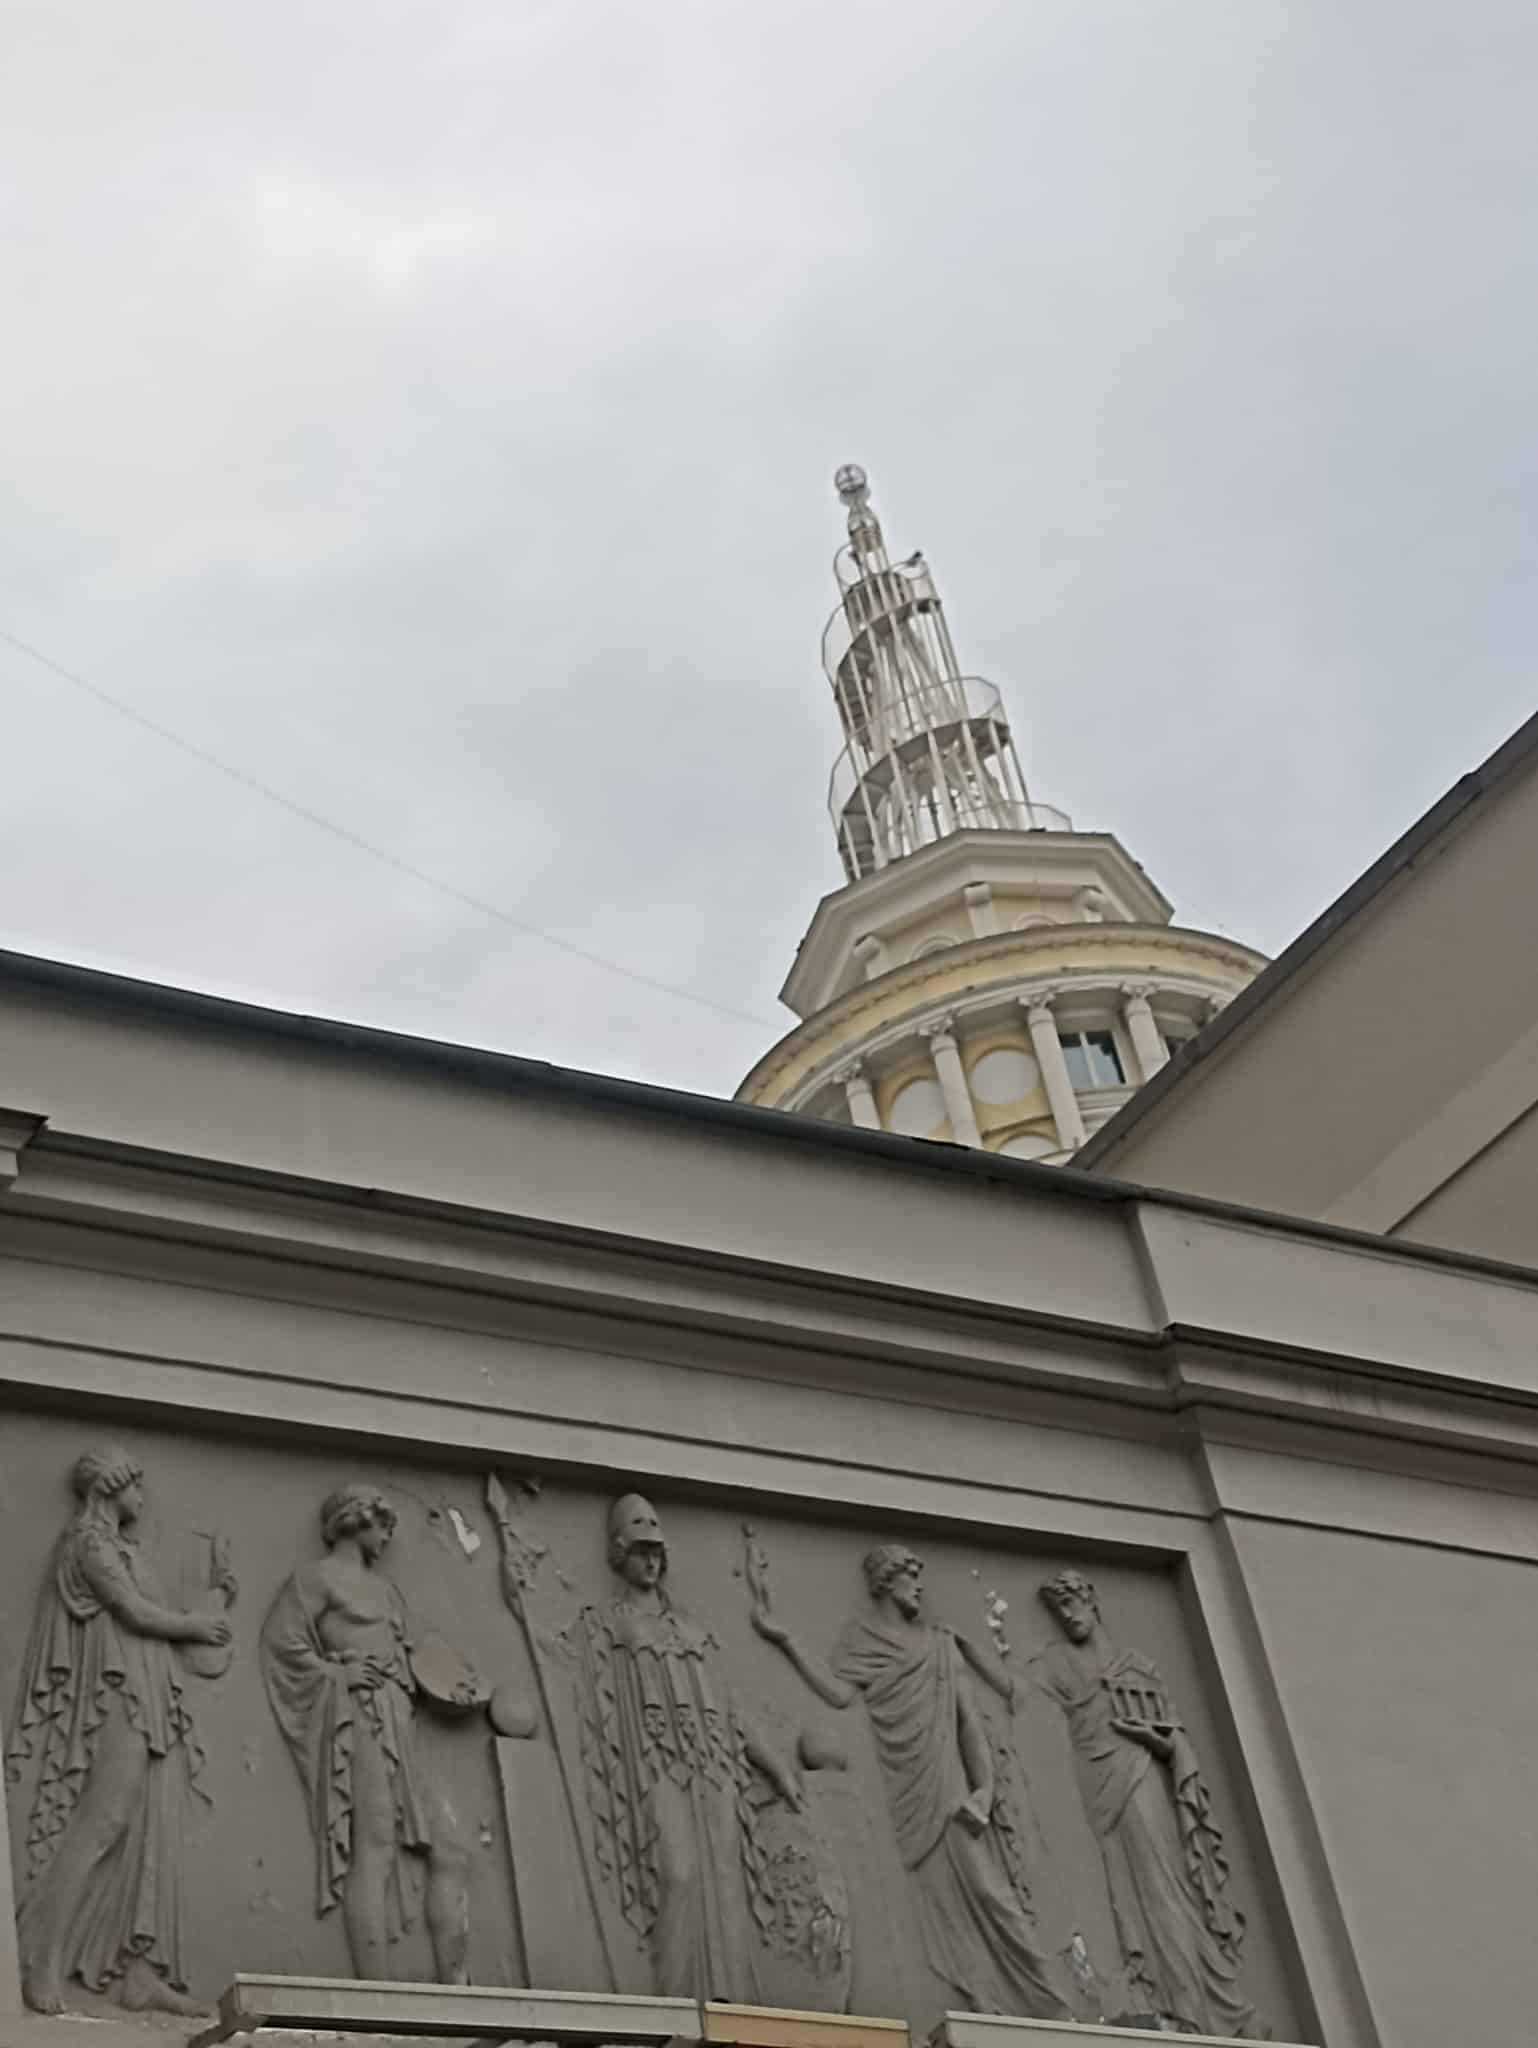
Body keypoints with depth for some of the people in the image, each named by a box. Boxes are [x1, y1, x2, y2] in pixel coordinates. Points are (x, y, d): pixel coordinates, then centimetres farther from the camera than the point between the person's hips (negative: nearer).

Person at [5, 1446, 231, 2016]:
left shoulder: (120, 1545, 23)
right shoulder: (89, 1538, -4)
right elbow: (136, 1612, -13)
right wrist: (196, 1625, 1)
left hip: (152, 1706, 9)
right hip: (119, 1699, -9)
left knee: (152, 1837, 1)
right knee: (103, 1824, -14)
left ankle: (140, 1972, -2)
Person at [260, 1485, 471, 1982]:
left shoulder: (382, 1587, 27)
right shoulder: (319, 1576, 5)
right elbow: (281, 1640, -6)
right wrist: (338, 1672, -8)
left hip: (398, 1726, 8)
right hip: (357, 1719, -8)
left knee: (449, 1853, 0)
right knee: (374, 1848, -15)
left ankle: (454, 1993, 0)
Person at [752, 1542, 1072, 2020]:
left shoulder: (940, 1642, 19)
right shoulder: (862, 1635, 11)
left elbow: (969, 1717, 10)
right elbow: (840, 1693, -7)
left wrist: (984, 1788, -4)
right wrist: (785, 1640, -17)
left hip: (944, 1787, 2)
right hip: (894, 1786, -2)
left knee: (985, 1892, -5)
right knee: (925, 1902, -7)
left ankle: (1045, 2008, -1)